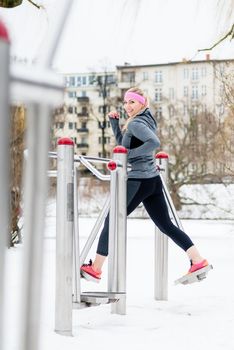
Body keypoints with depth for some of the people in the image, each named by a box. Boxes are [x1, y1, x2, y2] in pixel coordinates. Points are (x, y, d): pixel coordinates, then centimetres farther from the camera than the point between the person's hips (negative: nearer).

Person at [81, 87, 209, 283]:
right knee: (166, 225, 9)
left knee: (111, 221, 0)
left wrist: (130, 154, -22)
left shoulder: (136, 123, -12)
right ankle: (198, 260, 3)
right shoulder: (146, 120, 18)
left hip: (138, 180, -9)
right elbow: (122, 143, 27)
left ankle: (95, 269, 6)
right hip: (153, 180, 9)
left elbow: (154, 142, -29)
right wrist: (114, 121, 17)